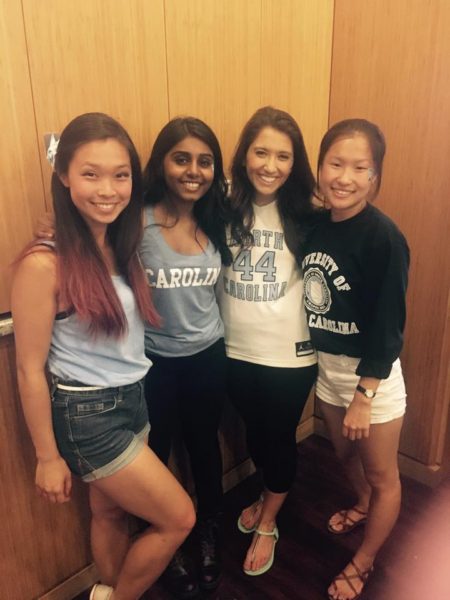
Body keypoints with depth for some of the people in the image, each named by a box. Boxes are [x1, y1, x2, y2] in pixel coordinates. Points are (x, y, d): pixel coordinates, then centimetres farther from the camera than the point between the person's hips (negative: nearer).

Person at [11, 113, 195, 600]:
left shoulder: (119, 245, 0)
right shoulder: (44, 264, -22)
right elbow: (30, 370, -16)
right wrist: (47, 457, -9)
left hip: (132, 399, 6)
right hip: (86, 413, -6)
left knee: (112, 514, 25)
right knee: (178, 518, 7)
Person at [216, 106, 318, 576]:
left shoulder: (302, 214, -9)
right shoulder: (223, 207, -6)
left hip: (290, 354, -2)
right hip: (236, 351, 2)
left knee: (280, 437, 16)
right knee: (253, 432, 23)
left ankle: (268, 524, 42)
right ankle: (266, 497, 53)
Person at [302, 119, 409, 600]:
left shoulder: (383, 238, -22)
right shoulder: (314, 225, -4)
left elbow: (388, 327, -20)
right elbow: (310, 300, 4)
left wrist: (363, 396, -18)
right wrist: (322, 361, 7)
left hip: (372, 373, -6)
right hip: (326, 365, 6)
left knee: (382, 475, 15)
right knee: (345, 452, 27)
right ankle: (363, 507, 58)